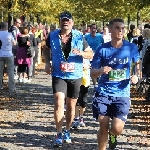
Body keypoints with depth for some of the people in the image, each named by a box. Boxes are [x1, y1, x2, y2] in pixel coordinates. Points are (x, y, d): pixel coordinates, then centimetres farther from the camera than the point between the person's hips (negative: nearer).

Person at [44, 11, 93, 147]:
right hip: (58, 75, -1)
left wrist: (81, 53, -21)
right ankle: (59, 135, -10)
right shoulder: (53, 36, -1)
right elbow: (46, 49, 18)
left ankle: (67, 131, 31)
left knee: (71, 106, 11)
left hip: (75, 76, 1)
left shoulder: (79, 37, -4)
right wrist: (47, 62, 2)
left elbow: (91, 54, 0)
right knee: (59, 102, -17)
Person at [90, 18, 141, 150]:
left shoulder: (131, 48, -2)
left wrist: (137, 75, 0)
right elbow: (92, 73, -2)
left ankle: (112, 136, 27)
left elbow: (138, 62, 20)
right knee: (103, 127, -4)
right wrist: (101, 71, -24)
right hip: (104, 93, 0)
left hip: (122, 94, 0)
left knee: (117, 128, -10)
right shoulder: (102, 49, -5)